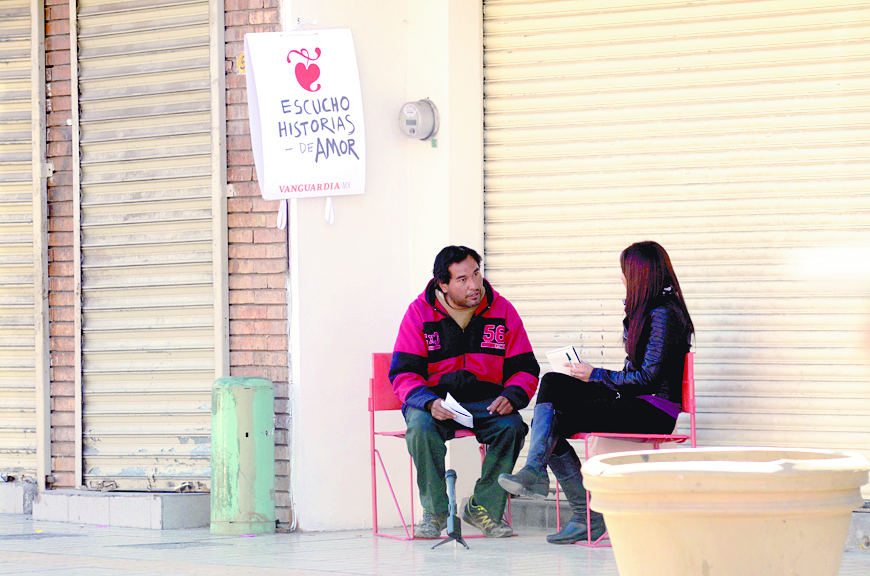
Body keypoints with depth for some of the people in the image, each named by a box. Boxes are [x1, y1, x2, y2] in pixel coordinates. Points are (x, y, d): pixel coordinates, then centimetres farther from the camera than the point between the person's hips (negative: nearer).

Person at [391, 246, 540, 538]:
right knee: (422, 427, -34)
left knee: (512, 425, -30)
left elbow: (525, 369, 3)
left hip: (485, 400, 1)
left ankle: (482, 507, -11)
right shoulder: (420, 312, -4)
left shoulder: (501, 310, 1)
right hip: (434, 396, -1)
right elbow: (403, 373, -7)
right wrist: (429, 403, -28)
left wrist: (512, 396, -20)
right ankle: (434, 511, -14)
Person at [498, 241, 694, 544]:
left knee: (557, 419, -17)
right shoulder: (647, 311, 17)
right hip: (634, 401, 10)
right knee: (552, 383, -4)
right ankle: (534, 470, -17)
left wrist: (595, 375, -10)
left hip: (655, 412, -10)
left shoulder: (663, 315, -14)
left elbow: (648, 378, -19)